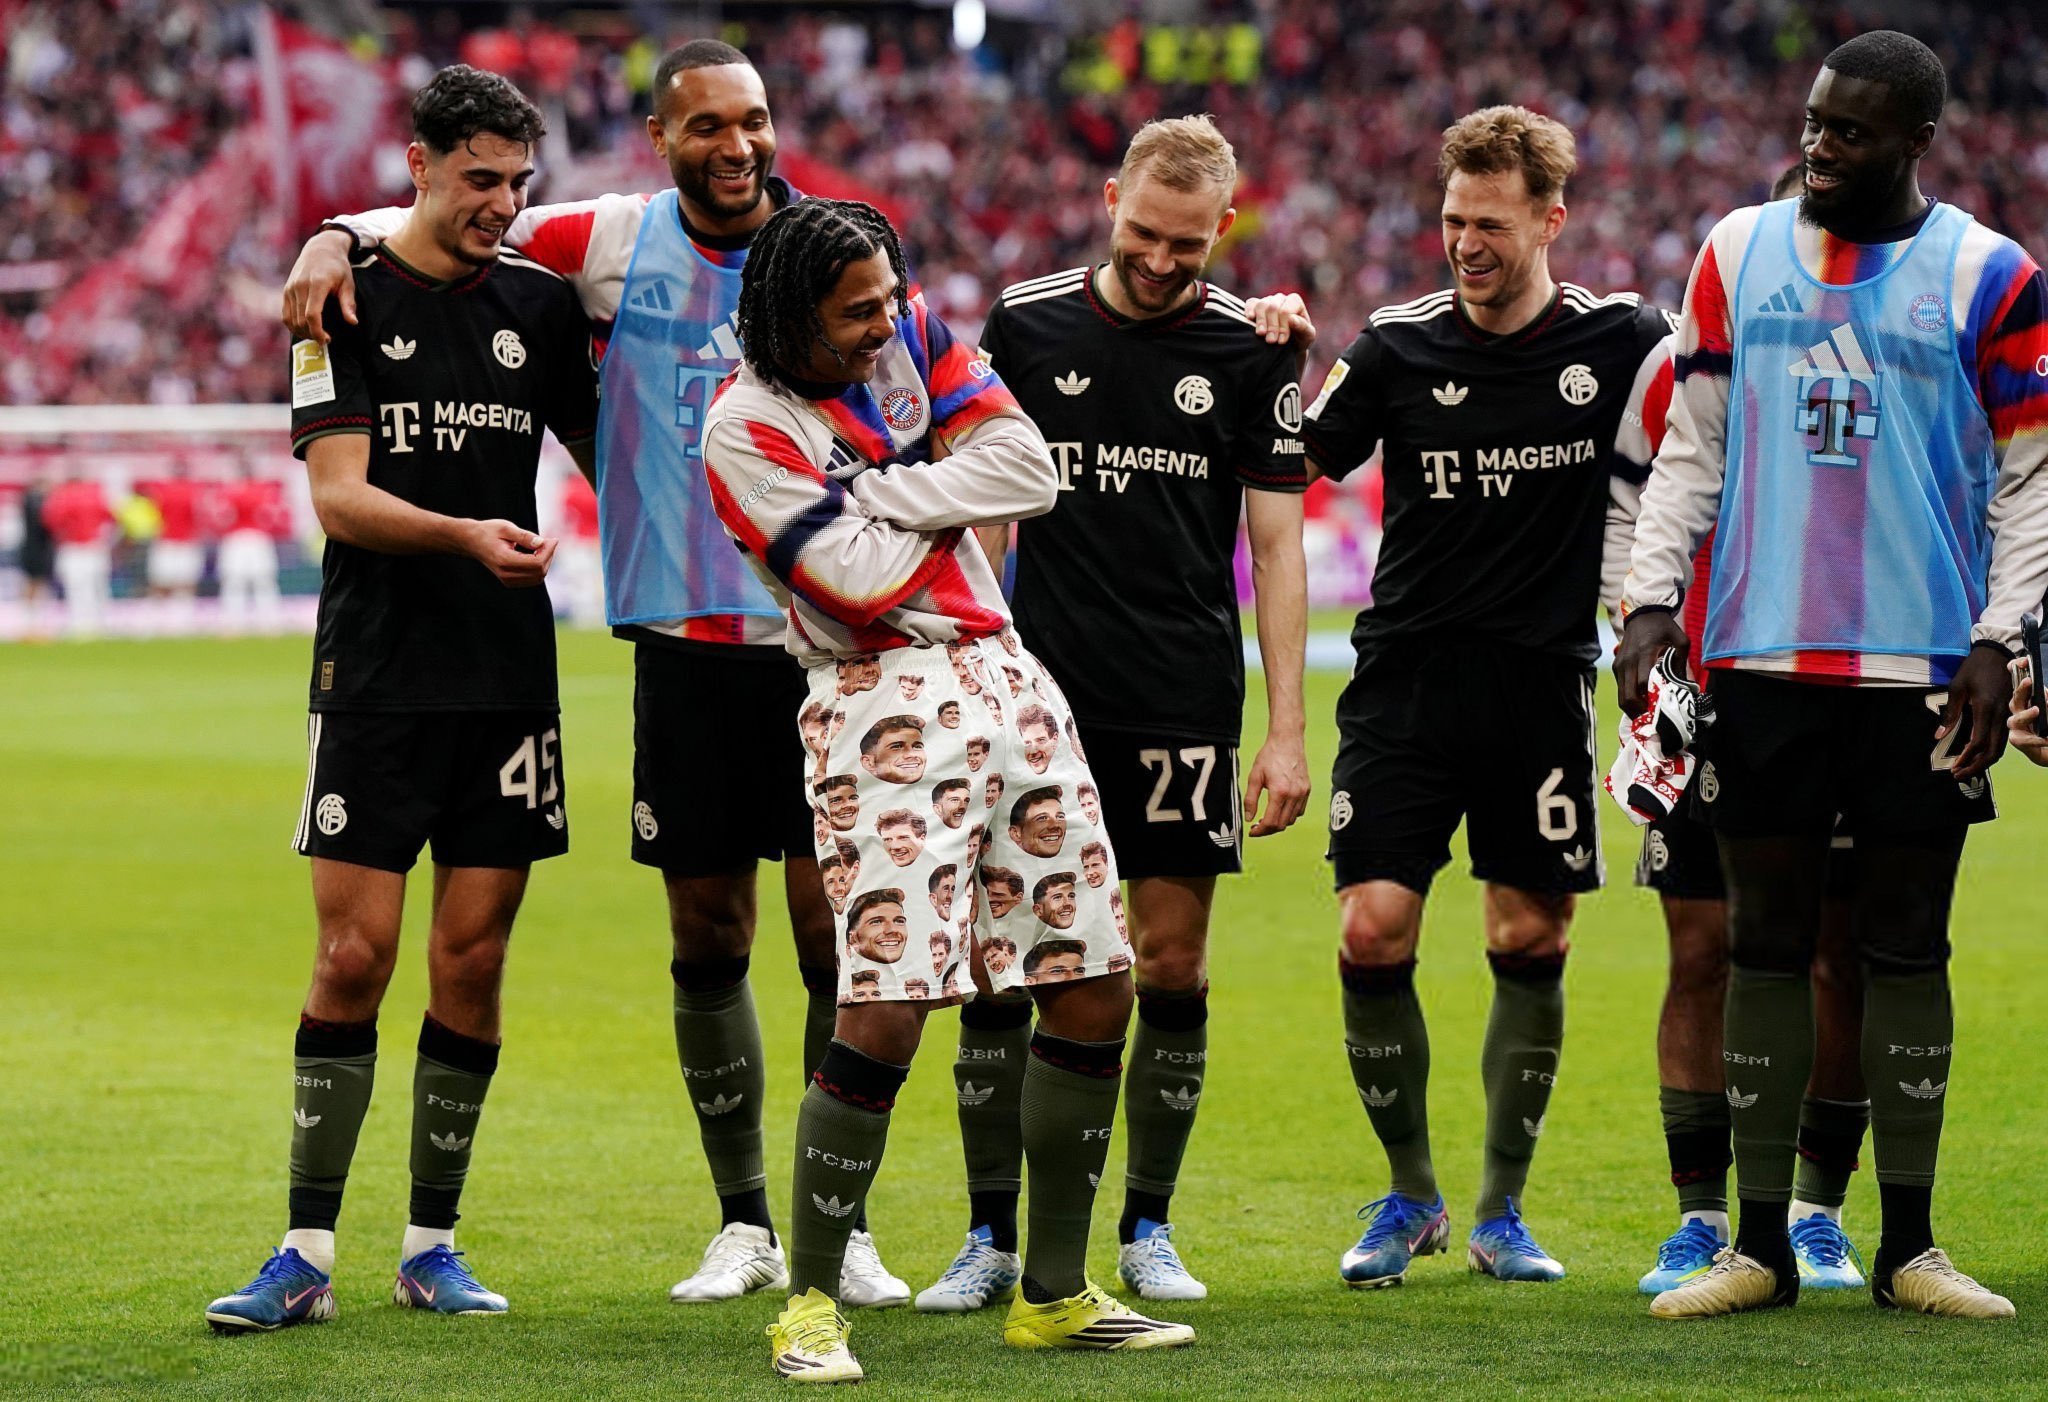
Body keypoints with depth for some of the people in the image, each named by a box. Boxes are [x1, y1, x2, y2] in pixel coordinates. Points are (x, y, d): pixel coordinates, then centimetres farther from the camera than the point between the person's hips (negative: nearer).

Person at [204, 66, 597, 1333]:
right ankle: (309, 1255, 0)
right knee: (354, 956, -5)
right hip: (376, 679, -3)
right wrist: (464, 534, -27)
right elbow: (336, 494, -11)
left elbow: (601, 447, 21)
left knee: (473, 961, 3)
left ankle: (434, 1246, 12)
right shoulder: (348, 303, -3)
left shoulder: (541, 304, 8)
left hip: (508, 680, 3)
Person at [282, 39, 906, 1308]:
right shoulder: (619, 242, 4)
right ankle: (745, 1228, 17)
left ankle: (842, 1227, 5)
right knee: (708, 938, 6)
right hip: (682, 634, 1)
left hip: (817, 641, -1)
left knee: (834, 929, -4)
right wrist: (339, 239, -4)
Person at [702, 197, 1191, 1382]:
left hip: (999, 674, 7)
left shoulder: (916, 338, 8)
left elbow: (1031, 469, -1)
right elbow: (864, 577, -16)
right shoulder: (748, 430, -10)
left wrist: (879, 490, -8)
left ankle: (1055, 1294, 18)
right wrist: (952, 496, -1)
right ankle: (812, 1304, -4)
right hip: (886, 702, -7)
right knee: (887, 1009, -17)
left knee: (1097, 985, 6)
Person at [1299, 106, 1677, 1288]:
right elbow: (1298, 464, 9)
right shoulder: (1401, 345, 3)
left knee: (1533, 941, 3)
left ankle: (1502, 1212, 16)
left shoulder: (1619, 345, -1)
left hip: (1541, 690, -1)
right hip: (1405, 681, 1)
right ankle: (1410, 1194, 11)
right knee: (1374, 934, -7)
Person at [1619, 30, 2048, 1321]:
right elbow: (1692, 451, 11)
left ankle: (1908, 1244, 11)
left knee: (1907, 944, 4)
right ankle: (1759, 1243, 9)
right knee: (1766, 942, 4)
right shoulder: (1740, 253, 8)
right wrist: (1652, 594, 0)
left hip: (1920, 667, -2)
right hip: (1764, 657, 2)